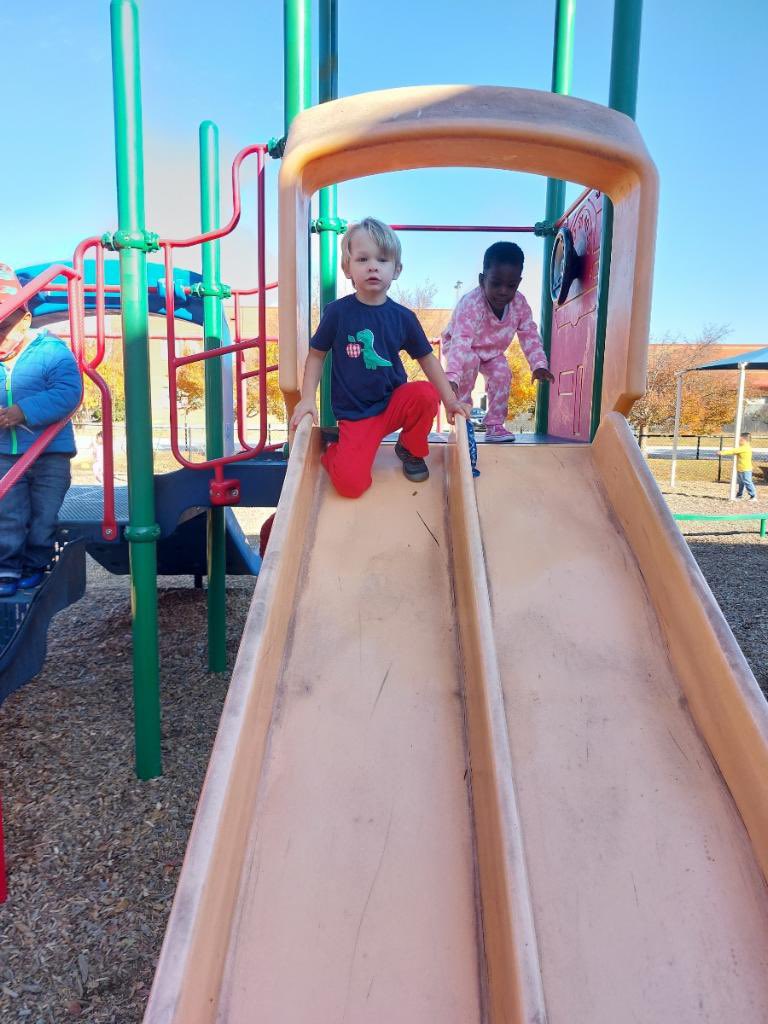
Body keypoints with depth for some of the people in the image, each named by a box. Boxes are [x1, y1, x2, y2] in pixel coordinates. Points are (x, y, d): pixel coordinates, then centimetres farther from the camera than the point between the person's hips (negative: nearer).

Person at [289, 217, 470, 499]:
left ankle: (410, 449, 3)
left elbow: (426, 358, 5)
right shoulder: (337, 312, -9)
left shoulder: (402, 317, -3)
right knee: (350, 483, -21)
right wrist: (308, 398, -10)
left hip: (395, 403, 3)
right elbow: (316, 354, 1)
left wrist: (450, 400, -2)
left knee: (427, 394, -28)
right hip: (355, 414, -3)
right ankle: (332, 448, 16)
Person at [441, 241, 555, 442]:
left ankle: (495, 424, 2)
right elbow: (461, 342, -51)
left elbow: (529, 335, -12)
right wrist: (452, 377, -63)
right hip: (461, 346, -5)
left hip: (493, 351, 5)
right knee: (469, 362, -32)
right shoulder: (470, 304, -41)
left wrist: (539, 364, -25)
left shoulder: (520, 303, -22)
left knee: (502, 373, -15)